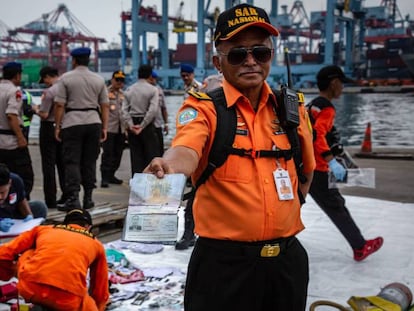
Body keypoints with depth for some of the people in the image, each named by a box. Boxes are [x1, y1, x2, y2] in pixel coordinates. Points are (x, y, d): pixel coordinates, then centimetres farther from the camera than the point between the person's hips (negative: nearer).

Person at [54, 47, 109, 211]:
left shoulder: (66, 78, -3)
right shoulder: (99, 79, 8)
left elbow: (59, 105, -6)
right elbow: (105, 105, 7)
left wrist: (58, 126, 0)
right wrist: (104, 127, 11)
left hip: (72, 123, -3)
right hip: (94, 122, 4)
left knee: (72, 161, -1)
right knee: (90, 161, 10)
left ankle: (73, 199, -6)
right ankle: (88, 198, 13)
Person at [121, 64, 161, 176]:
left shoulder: (129, 90, 8)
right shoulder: (153, 90, -5)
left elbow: (124, 110, 1)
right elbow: (153, 110, -15)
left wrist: (130, 125, -5)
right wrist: (142, 125, -12)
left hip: (133, 126, 4)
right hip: (147, 125, -4)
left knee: (136, 155, 9)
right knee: (152, 154, 1)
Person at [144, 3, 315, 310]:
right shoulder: (204, 106, -8)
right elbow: (186, 150, -29)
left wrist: (286, 215, 11)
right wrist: (169, 167, -50)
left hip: (288, 258, 5)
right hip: (224, 261, -4)